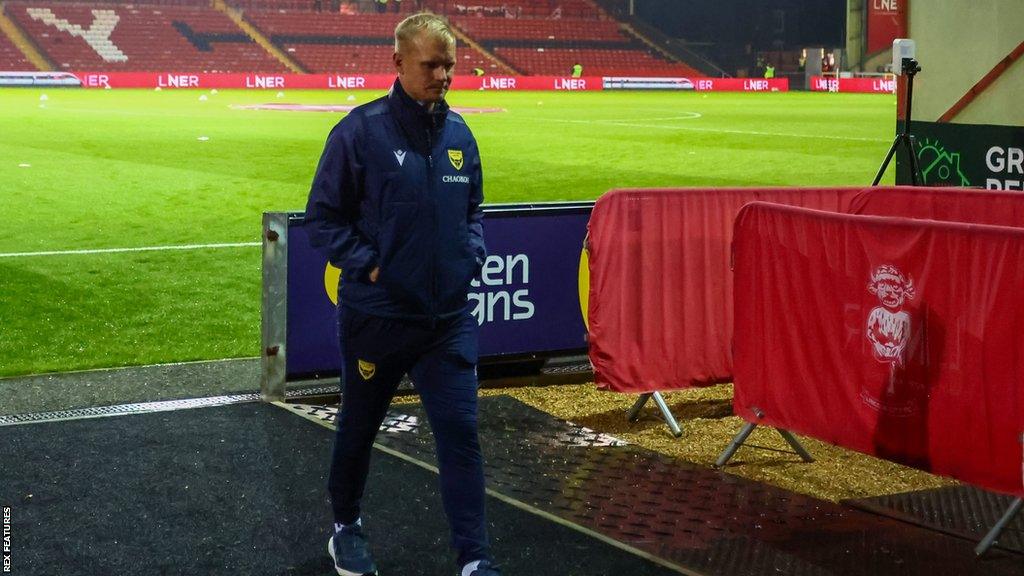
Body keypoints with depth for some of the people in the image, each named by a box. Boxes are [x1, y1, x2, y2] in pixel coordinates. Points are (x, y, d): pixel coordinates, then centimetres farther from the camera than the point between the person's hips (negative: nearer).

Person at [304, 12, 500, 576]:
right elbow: (322, 218, -6)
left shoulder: (459, 134, 4)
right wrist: (368, 265, -15)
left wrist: (472, 255, 1)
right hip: (375, 315, -3)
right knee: (358, 428, 15)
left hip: (449, 318, 3)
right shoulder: (361, 130, -11)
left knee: (461, 433, -2)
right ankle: (347, 529, 37)